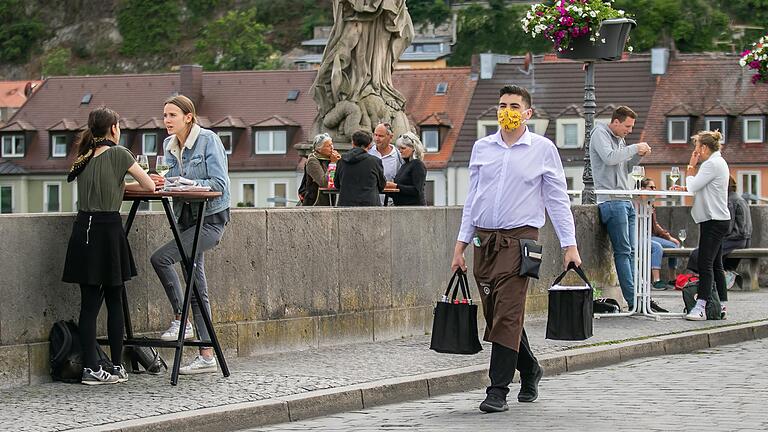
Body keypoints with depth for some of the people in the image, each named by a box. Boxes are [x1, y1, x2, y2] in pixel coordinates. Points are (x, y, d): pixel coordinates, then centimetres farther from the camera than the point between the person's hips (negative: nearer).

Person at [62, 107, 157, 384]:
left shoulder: (85, 157, 13)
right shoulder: (118, 153, -3)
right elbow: (149, 186, 0)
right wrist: (131, 185, 19)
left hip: (83, 228, 5)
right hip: (108, 229, -5)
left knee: (89, 303, 4)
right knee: (114, 301, 5)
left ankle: (90, 367, 2)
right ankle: (117, 366, 9)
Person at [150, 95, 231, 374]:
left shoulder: (208, 140, -12)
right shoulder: (170, 145, 9)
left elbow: (219, 183, -17)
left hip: (210, 219, -8)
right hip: (186, 218, 8)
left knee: (160, 258, -21)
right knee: (196, 286, 7)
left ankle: (181, 321, -10)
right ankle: (206, 356, 11)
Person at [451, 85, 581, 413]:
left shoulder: (542, 149, 2)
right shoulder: (481, 148, 12)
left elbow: (557, 199, 3)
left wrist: (570, 245, -2)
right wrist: (460, 245, 12)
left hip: (518, 239, -5)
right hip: (484, 240, 5)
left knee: (507, 316, -12)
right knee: (495, 315, 10)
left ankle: (498, 391, -11)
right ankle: (529, 369, 32)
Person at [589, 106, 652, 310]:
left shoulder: (620, 140, 23)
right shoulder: (600, 134, -3)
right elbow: (609, 157, -19)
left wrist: (639, 155, 10)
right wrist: (634, 148, -11)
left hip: (626, 200, 9)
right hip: (611, 200, -9)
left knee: (630, 251, 5)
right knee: (623, 251, -10)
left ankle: (636, 295, 5)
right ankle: (633, 300, -12)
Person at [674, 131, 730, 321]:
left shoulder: (712, 164, -14)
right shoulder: (719, 162, 19)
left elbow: (693, 186, -16)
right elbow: (700, 188, 22)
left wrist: (691, 166, -3)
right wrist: (685, 188, 7)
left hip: (714, 221, -11)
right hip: (718, 220, 11)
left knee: (705, 264, -15)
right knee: (715, 264, 13)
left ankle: (700, 307, -20)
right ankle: (722, 304, 16)